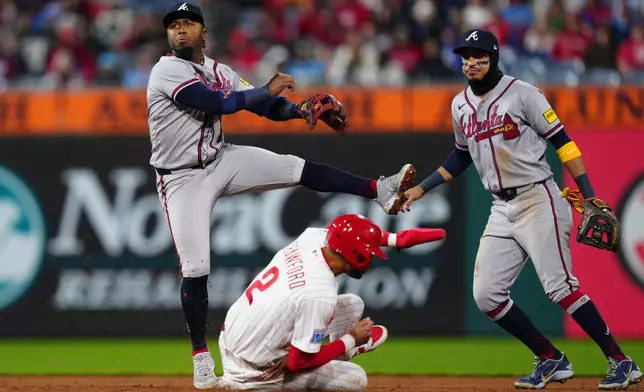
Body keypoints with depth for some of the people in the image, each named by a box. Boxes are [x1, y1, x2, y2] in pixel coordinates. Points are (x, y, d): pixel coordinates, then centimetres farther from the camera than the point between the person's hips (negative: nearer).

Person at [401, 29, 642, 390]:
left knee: (560, 286, -16)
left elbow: (561, 141, -9)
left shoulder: (521, 93, -9)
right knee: (487, 295, -1)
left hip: (538, 200, -7)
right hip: (502, 209, 7)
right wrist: (421, 189, 21)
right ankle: (552, 361, 11)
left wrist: (589, 195, -15)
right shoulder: (461, 105, 11)